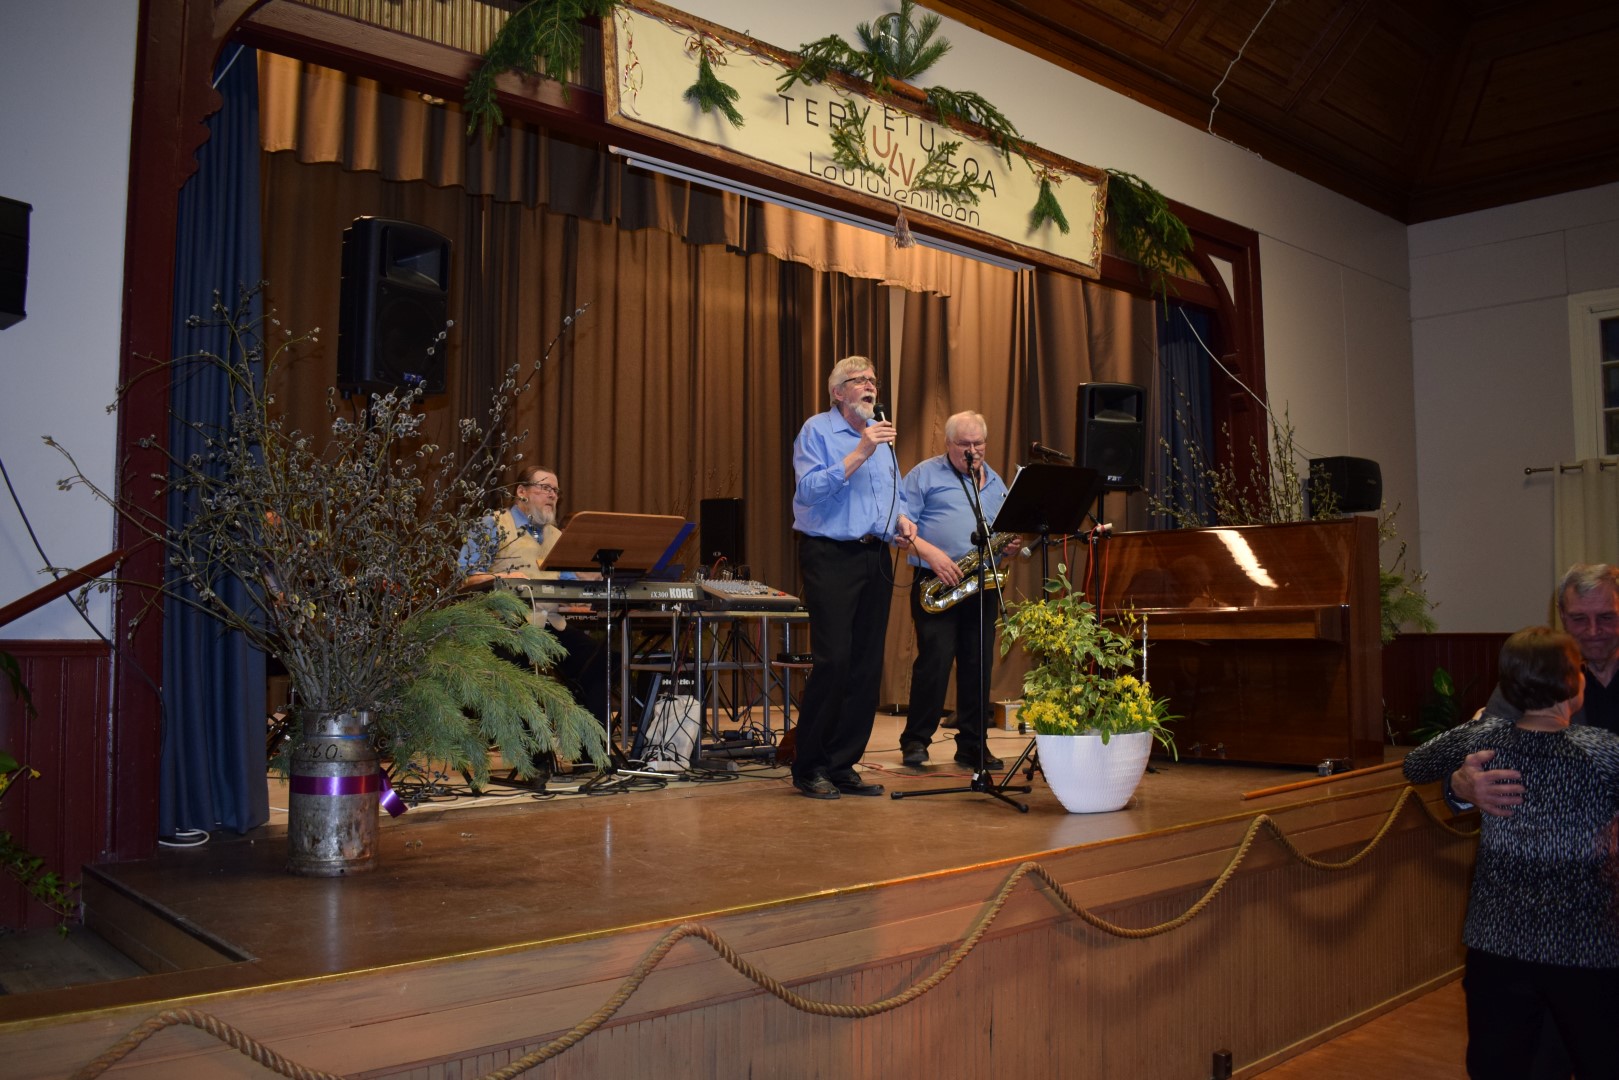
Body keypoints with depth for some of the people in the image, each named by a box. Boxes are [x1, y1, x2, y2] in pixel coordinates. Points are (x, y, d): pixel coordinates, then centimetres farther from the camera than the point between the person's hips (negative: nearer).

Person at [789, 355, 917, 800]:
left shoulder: (881, 434, 17)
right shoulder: (817, 430, -3)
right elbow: (809, 490, -17)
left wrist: (902, 519, 4)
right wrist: (859, 454, -21)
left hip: (875, 558, 7)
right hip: (830, 557, -7)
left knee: (868, 664, 5)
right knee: (833, 660, -11)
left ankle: (842, 765, 13)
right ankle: (809, 767, 2)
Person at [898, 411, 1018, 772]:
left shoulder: (995, 482, 19)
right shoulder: (924, 475, 2)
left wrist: (1010, 543, 1)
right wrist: (931, 553, -19)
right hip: (936, 584, -5)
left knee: (979, 665, 5)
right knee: (935, 661, -10)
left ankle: (973, 745, 14)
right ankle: (915, 741, 3)